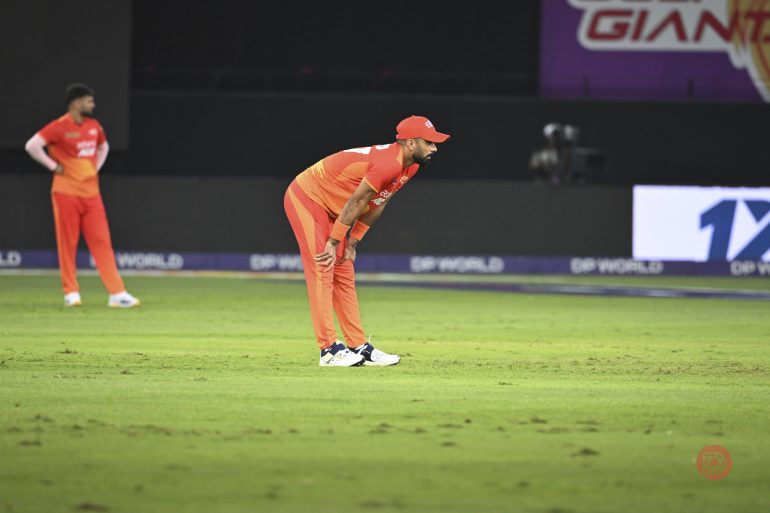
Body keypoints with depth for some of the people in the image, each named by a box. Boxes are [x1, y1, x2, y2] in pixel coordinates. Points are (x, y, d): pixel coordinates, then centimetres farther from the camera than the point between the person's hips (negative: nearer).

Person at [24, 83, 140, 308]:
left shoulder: (94, 126, 10)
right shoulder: (59, 127, -10)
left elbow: (103, 147, 30)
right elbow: (32, 146, -16)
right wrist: (54, 166, -11)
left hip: (91, 194, 5)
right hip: (67, 194, -5)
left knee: (102, 243, -1)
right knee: (67, 244, 0)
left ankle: (117, 293, -5)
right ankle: (71, 293, 10)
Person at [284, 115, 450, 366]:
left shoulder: (410, 166, 2)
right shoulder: (389, 164, -29)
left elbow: (376, 205, 8)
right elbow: (356, 203, -26)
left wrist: (353, 242, 6)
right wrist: (334, 243, -20)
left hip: (328, 208, 10)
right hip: (306, 197, -10)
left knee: (344, 277, 9)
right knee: (322, 270, -14)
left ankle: (359, 348, 12)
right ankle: (329, 350, -18)